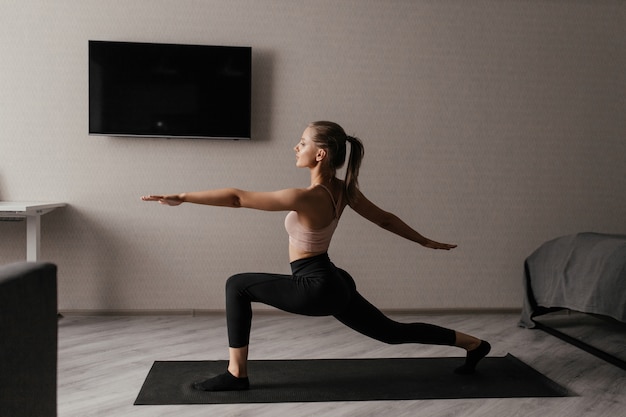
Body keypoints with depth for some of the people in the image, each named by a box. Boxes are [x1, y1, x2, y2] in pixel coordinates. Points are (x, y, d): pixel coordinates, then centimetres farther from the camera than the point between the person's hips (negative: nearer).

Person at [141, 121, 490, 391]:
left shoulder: (306, 198, -25)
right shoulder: (344, 191, -1)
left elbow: (238, 198, -25)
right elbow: (386, 219, 8)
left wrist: (182, 197, -20)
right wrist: (426, 242, 22)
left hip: (315, 287, -9)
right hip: (336, 284, 9)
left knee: (238, 286, -3)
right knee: (393, 332, 23)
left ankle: (236, 374, 2)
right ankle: (474, 344, 34)